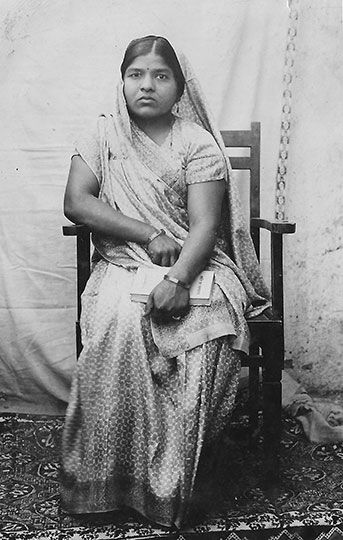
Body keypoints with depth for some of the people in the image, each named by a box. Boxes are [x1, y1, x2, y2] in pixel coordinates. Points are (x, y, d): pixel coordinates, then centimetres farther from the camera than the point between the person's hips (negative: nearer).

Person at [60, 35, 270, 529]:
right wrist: (149, 235, -13)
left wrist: (178, 278, -27)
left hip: (193, 263, 0)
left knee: (209, 326, -32)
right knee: (118, 323, -33)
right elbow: (76, 203, -3)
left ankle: (172, 483, -21)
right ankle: (111, 476, -21)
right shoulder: (103, 137, 10)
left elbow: (204, 225, -8)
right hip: (123, 264, 1)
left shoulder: (198, 142, 3)